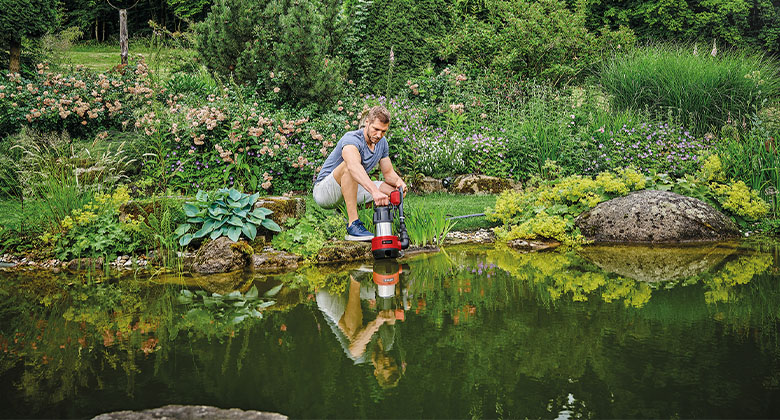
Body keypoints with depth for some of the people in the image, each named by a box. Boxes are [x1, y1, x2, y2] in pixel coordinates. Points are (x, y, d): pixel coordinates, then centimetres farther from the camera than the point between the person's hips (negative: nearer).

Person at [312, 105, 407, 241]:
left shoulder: (382, 143, 2)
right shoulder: (352, 139, -26)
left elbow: (388, 173, 9)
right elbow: (354, 166, -47)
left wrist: (398, 181, -16)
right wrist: (375, 192, -62)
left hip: (349, 192, 8)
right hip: (323, 191, -8)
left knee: (393, 189, -5)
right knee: (348, 165, -37)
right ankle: (353, 225, -39)